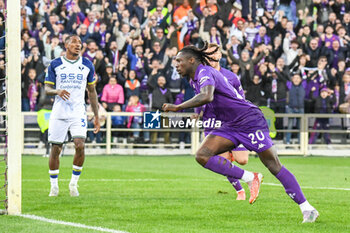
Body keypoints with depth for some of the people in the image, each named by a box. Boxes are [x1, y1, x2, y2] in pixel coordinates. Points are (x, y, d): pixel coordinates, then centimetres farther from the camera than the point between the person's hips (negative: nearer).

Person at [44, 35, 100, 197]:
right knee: (55, 149, 0)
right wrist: (57, 91, -21)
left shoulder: (87, 65, 9)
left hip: (78, 113, 0)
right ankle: (54, 186, 16)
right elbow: (47, 89, 3)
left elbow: (92, 92, 15)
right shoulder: (55, 65, 4)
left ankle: (74, 183, 0)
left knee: (80, 146, -16)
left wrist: (96, 117, 14)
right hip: (59, 113, 0)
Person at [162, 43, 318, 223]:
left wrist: (178, 107, -31)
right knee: (202, 155, -12)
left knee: (274, 167, -8)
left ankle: (307, 208, -2)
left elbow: (206, 97, -36)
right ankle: (250, 179, -9)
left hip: (250, 120, -9)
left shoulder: (204, 72, -16)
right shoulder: (194, 79, 13)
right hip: (229, 127, 9)